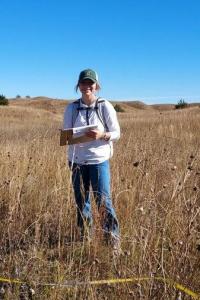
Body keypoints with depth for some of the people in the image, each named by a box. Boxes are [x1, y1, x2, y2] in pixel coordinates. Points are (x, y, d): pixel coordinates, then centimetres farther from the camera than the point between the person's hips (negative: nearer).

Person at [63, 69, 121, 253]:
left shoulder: (105, 106, -5)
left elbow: (116, 133, -3)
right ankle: (84, 237, 29)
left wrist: (101, 135, -22)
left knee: (103, 201, -2)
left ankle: (113, 238, 13)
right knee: (81, 202, 12)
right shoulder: (71, 108, 2)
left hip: (99, 160, -3)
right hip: (77, 161, 3)